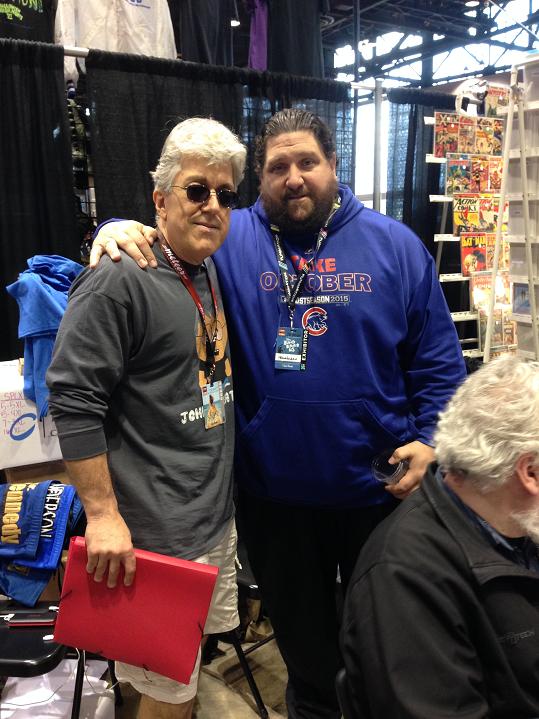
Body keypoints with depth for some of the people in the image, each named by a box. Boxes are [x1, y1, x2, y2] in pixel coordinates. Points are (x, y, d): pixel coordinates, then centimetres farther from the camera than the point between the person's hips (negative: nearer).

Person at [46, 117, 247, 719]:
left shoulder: (211, 275, 11)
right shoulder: (120, 281, -17)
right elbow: (74, 400, -20)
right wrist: (102, 514, -21)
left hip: (217, 517, 9)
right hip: (155, 533, -8)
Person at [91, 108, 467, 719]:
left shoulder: (394, 246, -2)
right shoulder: (229, 241, -4)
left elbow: (438, 360, 0)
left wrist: (432, 440, -9)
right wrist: (117, 230, -20)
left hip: (380, 487, 0)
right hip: (273, 495, 1)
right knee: (302, 636, 24)